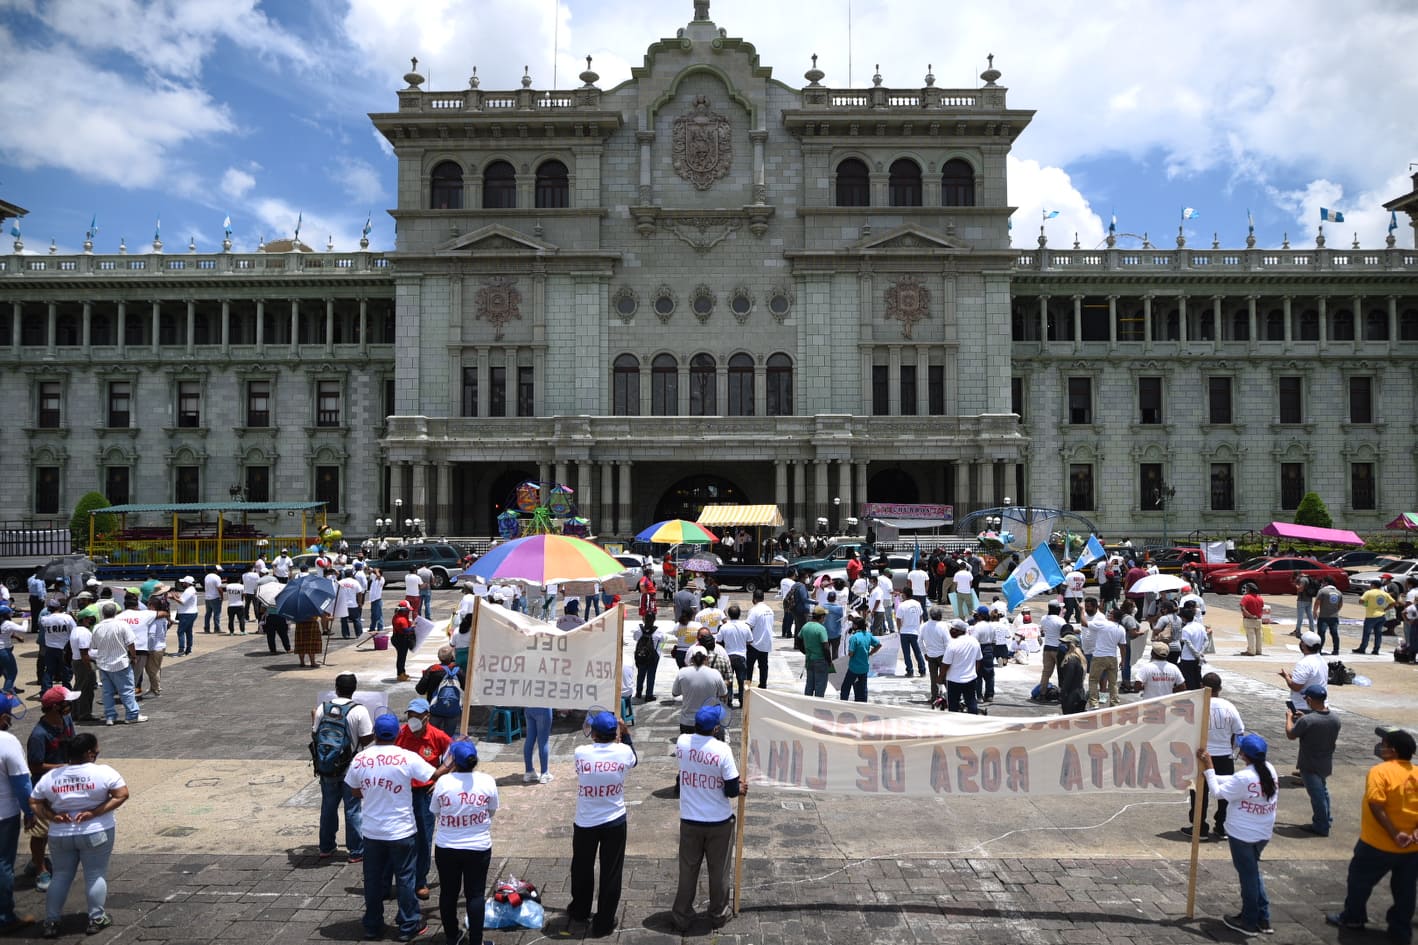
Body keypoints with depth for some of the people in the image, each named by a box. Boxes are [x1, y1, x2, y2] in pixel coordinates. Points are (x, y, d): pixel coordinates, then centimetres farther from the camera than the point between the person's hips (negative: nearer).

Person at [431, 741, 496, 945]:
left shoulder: (443, 782, -13)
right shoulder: (487, 781, -11)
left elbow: (436, 812, 0)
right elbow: (491, 811, 2)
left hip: (446, 849, 1)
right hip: (479, 848, 0)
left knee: (448, 893, 17)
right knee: (475, 894, 10)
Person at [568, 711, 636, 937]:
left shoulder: (581, 752, -15)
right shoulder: (623, 752, -13)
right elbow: (634, 760, 11)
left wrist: (593, 734, 20)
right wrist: (626, 734, 18)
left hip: (585, 823, 1)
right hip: (615, 823, 0)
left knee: (582, 871, 21)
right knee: (611, 874, 13)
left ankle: (579, 916, 39)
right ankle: (603, 924, 21)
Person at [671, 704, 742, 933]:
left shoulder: (682, 742, -11)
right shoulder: (723, 750, -22)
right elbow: (731, 790, -15)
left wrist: (706, 713, 16)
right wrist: (740, 789, 6)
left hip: (689, 820, 3)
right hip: (719, 822, -3)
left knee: (687, 871, 17)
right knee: (718, 871, 17)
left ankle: (682, 919, 27)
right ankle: (718, 915, 33)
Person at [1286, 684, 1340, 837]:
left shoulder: (1306, 720, -29)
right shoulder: (1335, 719, -8)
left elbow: (1290, 735, -15)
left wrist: (1289, 717, 2)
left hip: (1310, 765, -6)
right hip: (1326, 764, 7)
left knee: (1317, 795, 7)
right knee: (1323, 791, 25)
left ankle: (1321, 826, 20)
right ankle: (1325, 820, 39)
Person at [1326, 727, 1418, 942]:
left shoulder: (1380, 771, -17)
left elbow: (1376, 807, -25)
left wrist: (1395, 834, -20)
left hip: (1378, 845, -5)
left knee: (1359, 880, 15)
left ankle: (1352, 918, 29)